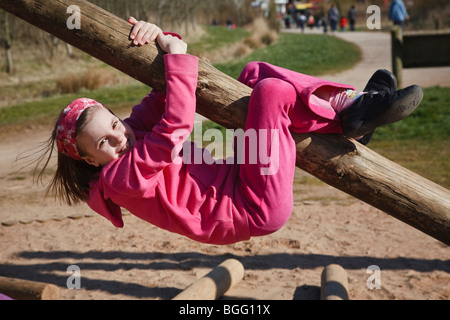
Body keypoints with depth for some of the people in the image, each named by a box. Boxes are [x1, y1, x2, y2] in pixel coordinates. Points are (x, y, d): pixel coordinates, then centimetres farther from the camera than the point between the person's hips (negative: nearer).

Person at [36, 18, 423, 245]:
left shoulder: (134, 136, 9)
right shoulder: (120, 178, -18)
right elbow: (175, 127, -29)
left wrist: (162, 38, -7)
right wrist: (177, 54, -20)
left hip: (233, 180, 10)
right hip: (257, 210, -10)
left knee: (255, 73, 9)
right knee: (272, 91, -23)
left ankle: (348, 101, -2)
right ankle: (349, 118, -2)